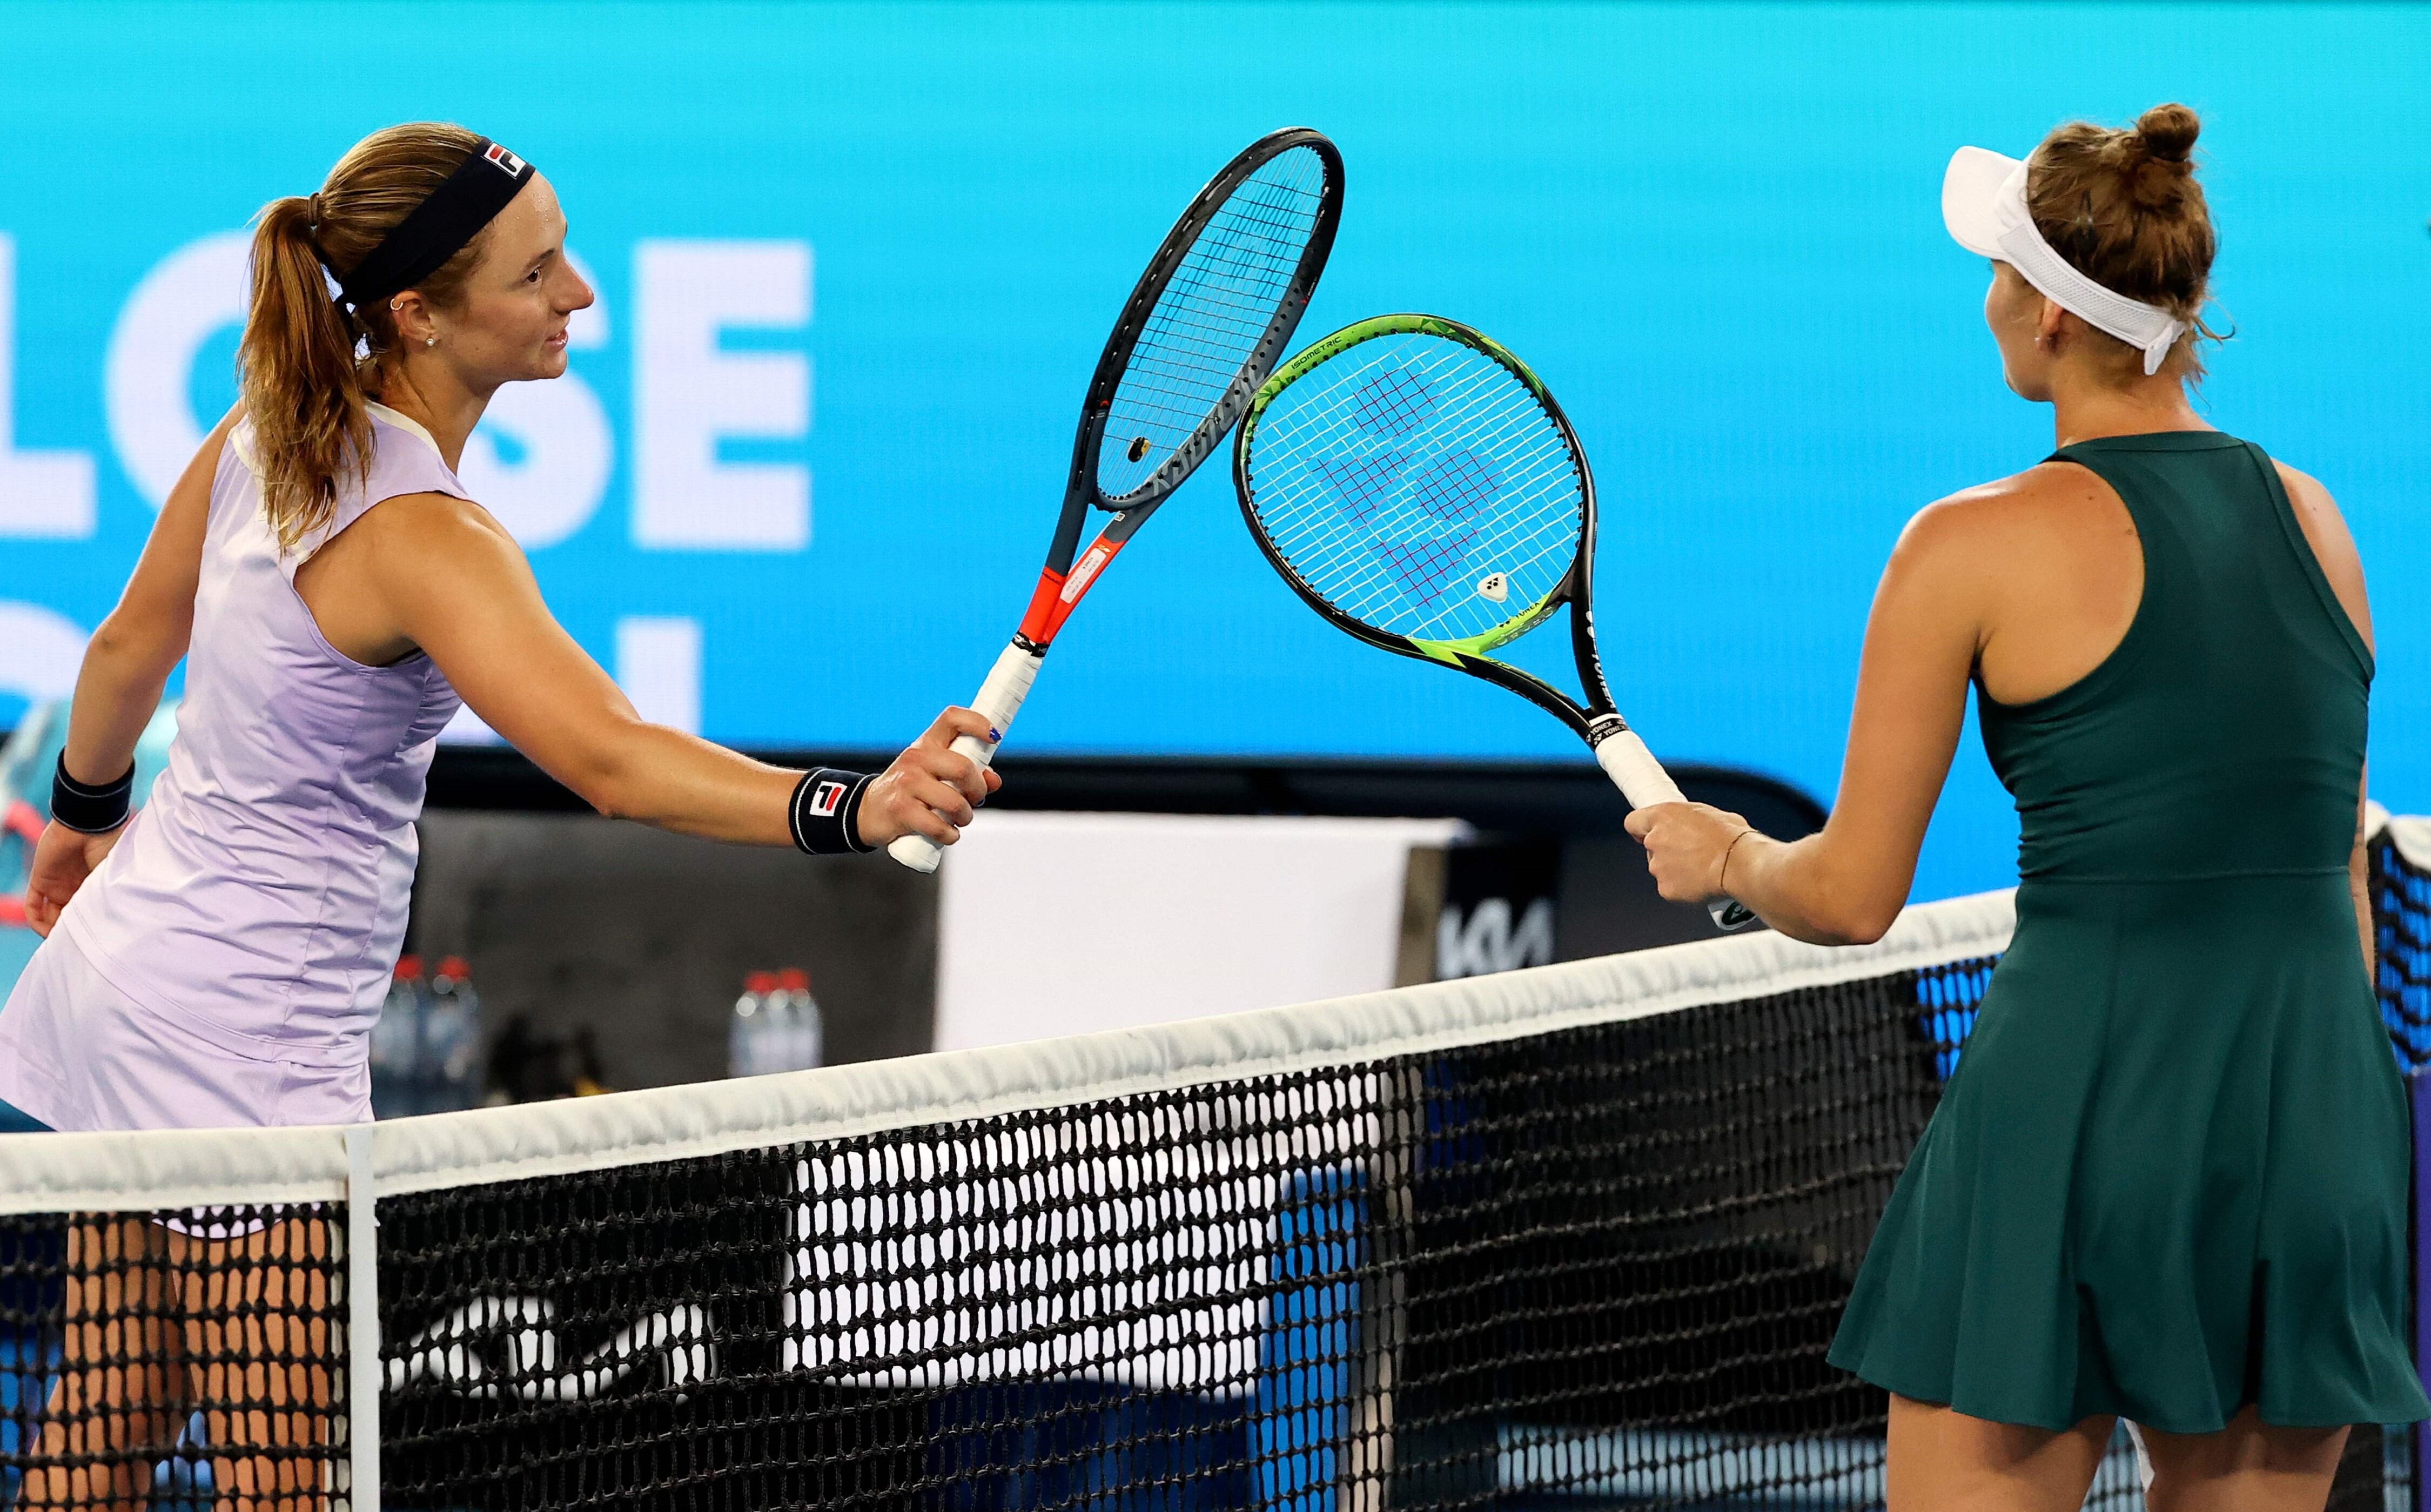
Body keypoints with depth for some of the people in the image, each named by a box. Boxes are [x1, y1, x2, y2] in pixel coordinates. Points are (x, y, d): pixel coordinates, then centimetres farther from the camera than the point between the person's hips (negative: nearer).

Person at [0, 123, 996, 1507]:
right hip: (245, 1032, -9)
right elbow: (613, 761, -39)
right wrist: (852, 811, -50)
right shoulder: (418, 535, -27)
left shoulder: (271, 431, 0)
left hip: (123, 957, 9)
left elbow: (131, 647, 15)